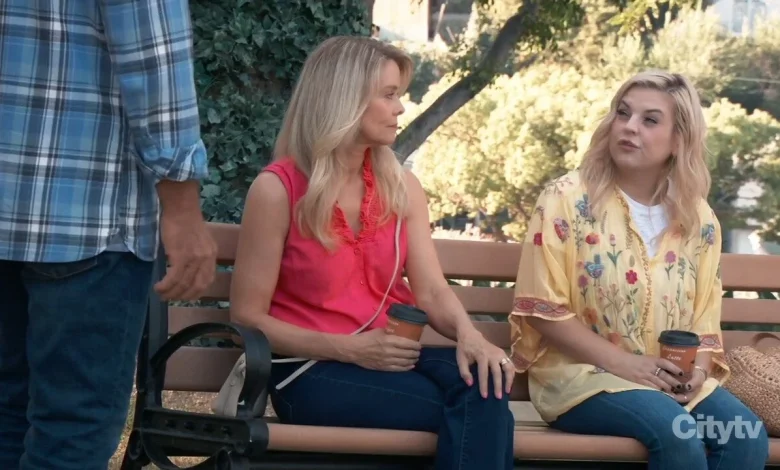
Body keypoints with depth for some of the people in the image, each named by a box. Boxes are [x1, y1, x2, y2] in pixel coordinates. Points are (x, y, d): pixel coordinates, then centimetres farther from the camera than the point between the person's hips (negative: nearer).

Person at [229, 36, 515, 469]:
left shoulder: (402, 187, 9)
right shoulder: (278, 189, -8)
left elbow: (432, 290, 0)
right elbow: (248, 318, -7)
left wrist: (468, 333, -24)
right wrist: (350, 348, -18)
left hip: (392, 358, 5)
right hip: (312, 371, -5)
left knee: (484, 387, -30)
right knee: (478, 413, -29)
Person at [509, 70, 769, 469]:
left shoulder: (699, 220, 9)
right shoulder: (567, 199, -4)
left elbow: (705, 316, 12)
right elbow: (543, 309, -9)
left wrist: (698, 368, -10)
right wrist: (622, 362, -16)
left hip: (673, 379, 5)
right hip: (582, 372, -4)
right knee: (678, 435, -32)